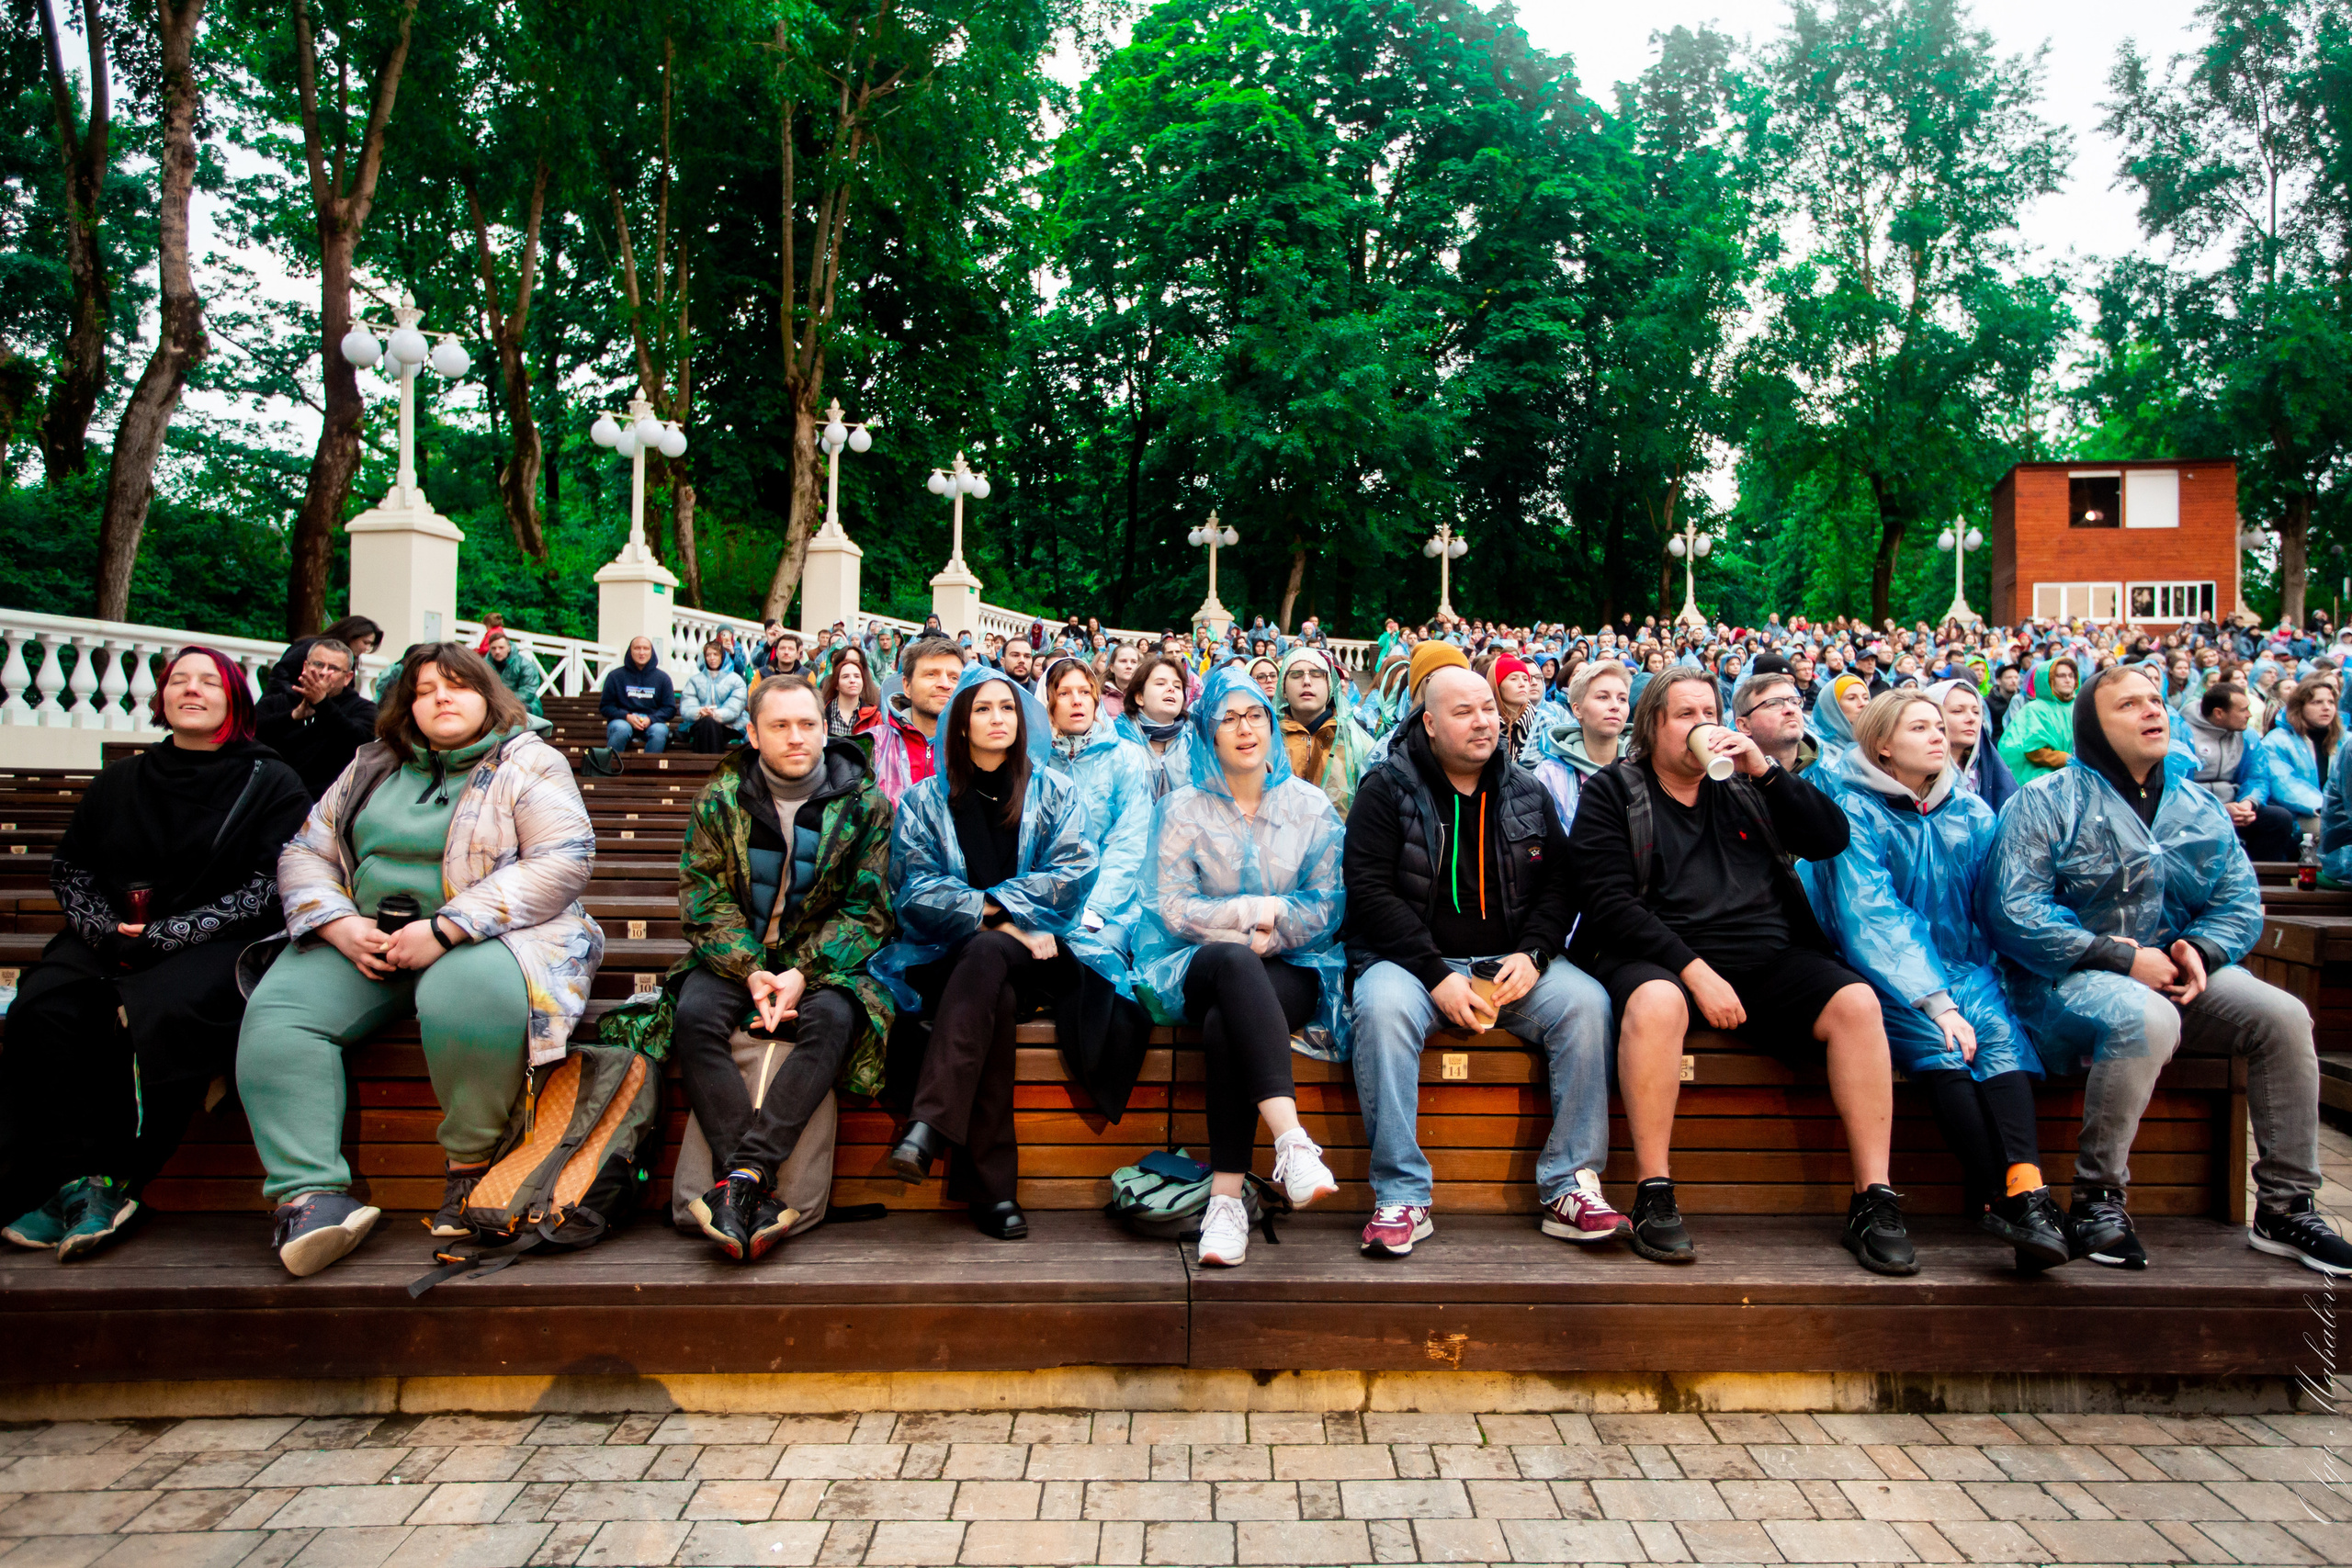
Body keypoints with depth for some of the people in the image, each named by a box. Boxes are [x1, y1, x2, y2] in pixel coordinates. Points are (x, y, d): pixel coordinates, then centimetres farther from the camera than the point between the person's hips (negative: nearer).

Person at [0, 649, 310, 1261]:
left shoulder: (271, 784, 6)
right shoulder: (119, 781, 20)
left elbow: (268, 888, -4)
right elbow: (68, 868, 19)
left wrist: (165, 933, -12)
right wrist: (103, 925, -2)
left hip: (214, 944, -4)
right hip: (108, 939, 4)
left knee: (165, 1014, -34)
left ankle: (115, 1182, -20)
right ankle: (76, 1178, -22)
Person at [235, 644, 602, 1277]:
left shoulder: (529, 763, 1)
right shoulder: (371, 767, 19)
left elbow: (564, 861, -13)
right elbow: (306, 853, 18)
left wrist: (445, 927, -19)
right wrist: (339, 923, -5)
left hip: (483, 939, -5)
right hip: (367, 940, 6)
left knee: (466, 996, -38)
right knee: (277, 1010, -20)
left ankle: (470, 1162, -16)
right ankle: (309, 1194, -25)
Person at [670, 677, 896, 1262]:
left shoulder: (863, 803, -3)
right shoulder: (720, 798, 1)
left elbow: (867, 909, -6)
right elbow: (702, 898, -3)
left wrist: (803, 973, -19)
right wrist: (750, 972, -18)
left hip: (823, 957, -1)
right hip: (735, 955, 2)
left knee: (833, 1017, -33)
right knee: (694, 1015, -28)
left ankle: (743, 1175, -35)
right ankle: (757, 1194, -33)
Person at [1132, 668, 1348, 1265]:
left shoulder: (1311, 806, 12)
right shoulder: (1182, 808, 9)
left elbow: (1327, 907, 5)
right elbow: (1172, 908, 0)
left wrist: (1267, 934, -11)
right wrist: (1254, 910, -8)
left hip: (1291, 968, 1)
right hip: (1200, 968, 0)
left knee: (1225, 1027, -35)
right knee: (1234, 959, -39)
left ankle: (1226, 1196, -32)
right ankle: (1291, 1140, -50)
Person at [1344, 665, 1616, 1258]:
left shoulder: (1527, 793, 13)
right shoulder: (1387, 788, -1)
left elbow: (1560, 881, 11)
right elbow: (1370, 891, -9)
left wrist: (1533, 953, -9)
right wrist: (1437, 974, -18)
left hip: (1510, 964, 4)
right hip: (1412, 959, -3)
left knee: (1586, 1002, -23)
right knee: (1382, 1005, -35)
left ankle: (1571, 1186, -14)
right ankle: (1401, 1198, -26)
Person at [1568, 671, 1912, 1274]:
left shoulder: (1745, 785, 19)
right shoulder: (1612, 792, 6)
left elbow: (1833, 838, 10)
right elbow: (1610, 903, -6)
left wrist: (1766, 771, -2)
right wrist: (1694, 969, -16)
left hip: (1767, 957, 4)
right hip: (1662, 957, -4)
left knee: (1857, 1002, -21)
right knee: (1655, 1003, -37)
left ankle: (1874, 1198, -14)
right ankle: (1653, 1195, -25)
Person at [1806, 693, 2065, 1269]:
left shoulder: (1971, 813, 11)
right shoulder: (1853, 809, -5)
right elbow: (1869, 917, -14)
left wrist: (1971, 981, -11)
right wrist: (1935, 1002, -23)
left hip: (1960, 967, 4)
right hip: (1880, 973, -4)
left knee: (1998, 1029, -27)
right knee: (1936, 1042, -30)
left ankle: (2025, 1189, -41)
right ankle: (1999, 1198, -30)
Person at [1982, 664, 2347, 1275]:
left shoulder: (2200, 808, 14)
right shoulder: (2047, 802, -5)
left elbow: (2240, 902, 13)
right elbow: (2012, 910, -15)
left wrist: (2200, 949, -10)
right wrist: (2121, 959, -18)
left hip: (2166, 971, 6)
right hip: (2065, 978, -6)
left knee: (2282, 1016, -14)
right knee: (2146, 1018, -35)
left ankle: (2286, 1207, -1)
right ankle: (2097, 1199, -22)